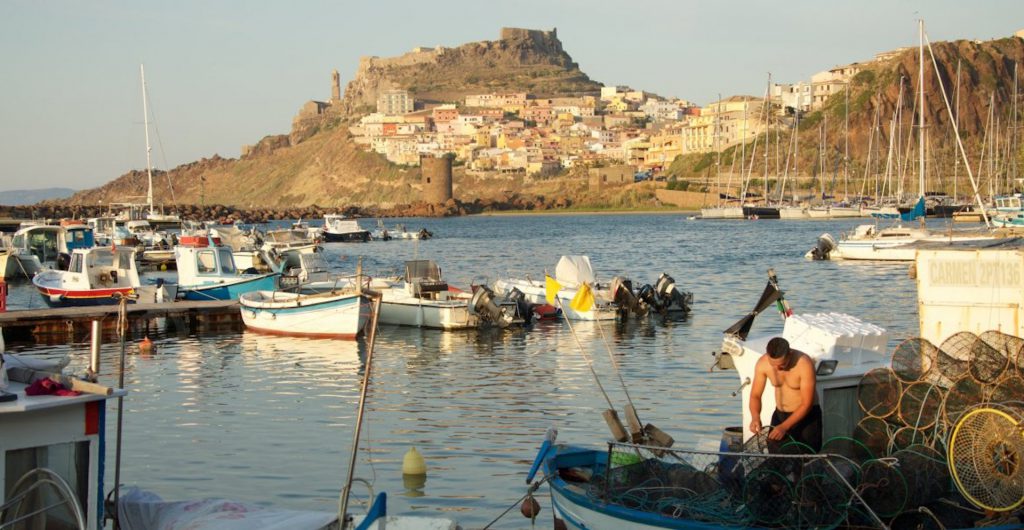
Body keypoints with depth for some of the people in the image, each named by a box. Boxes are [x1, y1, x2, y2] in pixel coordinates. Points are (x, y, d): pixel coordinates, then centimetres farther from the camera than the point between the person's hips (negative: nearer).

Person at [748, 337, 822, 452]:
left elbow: (807, 404, -24)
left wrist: (784, 427, -32)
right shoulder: (763, 363, -13)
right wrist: (755, 416, -26)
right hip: (779, 415, 4)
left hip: (806, 416, -4)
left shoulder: (804, 364, -26)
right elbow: (755, 395, -5)